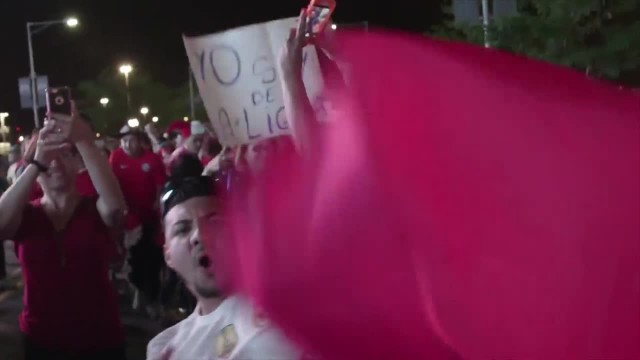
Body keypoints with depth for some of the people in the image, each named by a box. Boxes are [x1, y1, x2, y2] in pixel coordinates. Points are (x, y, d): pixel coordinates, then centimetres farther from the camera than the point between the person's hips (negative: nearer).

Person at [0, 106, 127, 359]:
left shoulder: (95, 209, -2)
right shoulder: (25, 215, 1)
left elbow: (115, 205, -27)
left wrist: (84, 142, -38)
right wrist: (37, 163, -34)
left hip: (100, 337, -1)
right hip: (42, 339, 1)